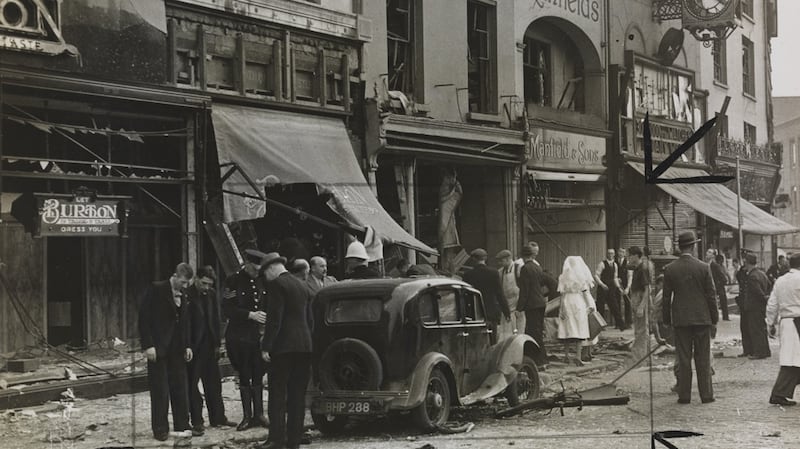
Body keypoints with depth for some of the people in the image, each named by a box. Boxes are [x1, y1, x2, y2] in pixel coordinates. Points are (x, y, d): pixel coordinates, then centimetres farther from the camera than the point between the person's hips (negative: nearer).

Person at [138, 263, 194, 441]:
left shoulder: (182, 296, 12)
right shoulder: (156, 289, -8)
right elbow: (144, 317, -12)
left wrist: (187, 345, 8)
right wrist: (148, 345, -17)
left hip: (177, 349, 6)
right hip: (158, 348, -6)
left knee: (180, 388, 5)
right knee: (160, 390, 0)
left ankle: (182, 426, 13)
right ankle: (160, 429, 8)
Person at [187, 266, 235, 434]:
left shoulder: (211, 294, 6)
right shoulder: (187, 294, -13)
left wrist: (217, 344, 8)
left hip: (209, 345, 6)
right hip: (193, 346, -6)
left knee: (213, 383, 12)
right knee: (192, 384, 1)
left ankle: (217, 418, 22)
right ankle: (197, 421, 5)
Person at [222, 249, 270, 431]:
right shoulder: (234, 281, -6)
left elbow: (268, 306, 16)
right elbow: (227, 309, -11)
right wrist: (250, 315, -19)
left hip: (259, 334, 3)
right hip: (240, 336, -3)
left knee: (258, 376, 5)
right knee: (244, 377, 5)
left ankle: (259, 414, 13)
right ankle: (247, 416, 11)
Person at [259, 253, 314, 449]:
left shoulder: (277, 284, -7)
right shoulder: (302, 286, 17)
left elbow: (274, 318, -14)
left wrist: (266, 346, -13)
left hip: (284, 346, -7)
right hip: (304, 346, 7)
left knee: (277, 392, -4)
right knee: (297, 394, 8)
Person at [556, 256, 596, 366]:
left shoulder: (563, 278, 0)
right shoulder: (581, 277, -1)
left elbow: (562, 294, -1)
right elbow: (585, 292, -2)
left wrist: (562, 308, 1)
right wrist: (590, 305, 3)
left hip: (567, 303, 2)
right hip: (579, 304, -1)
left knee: (568, 330, 8)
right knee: (580, 331, 0)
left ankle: (566, 355, 12)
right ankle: (578, 356, -8)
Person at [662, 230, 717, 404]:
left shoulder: (670, 269, -3)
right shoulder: (703, 267, -6)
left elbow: (666, 297, 1)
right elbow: (711, 295, -2)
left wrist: (666, 319, 10)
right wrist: (714, 318, 7)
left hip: (680, 320, 1)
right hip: (702, 318, -1)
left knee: (683, 359, 5)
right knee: (703, 359, 6)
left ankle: (684, 395, 5)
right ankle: (706, 395, 8)